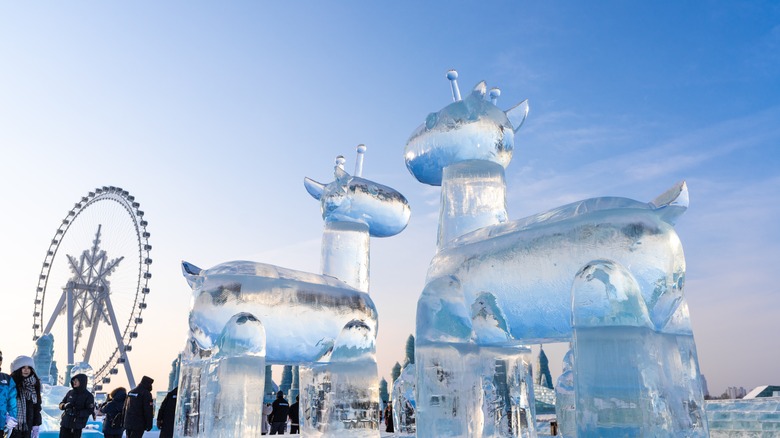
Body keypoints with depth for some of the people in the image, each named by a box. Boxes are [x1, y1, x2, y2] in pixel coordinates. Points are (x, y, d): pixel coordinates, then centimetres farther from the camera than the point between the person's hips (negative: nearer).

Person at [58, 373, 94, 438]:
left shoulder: (88, 396, -6)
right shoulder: (70, 393, 7)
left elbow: (90, 411, -11)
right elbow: (61, 404, 11)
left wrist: (78, 413, -23)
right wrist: (65, 405, -13)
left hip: (77, 425, -4)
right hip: (65, 423, 4)